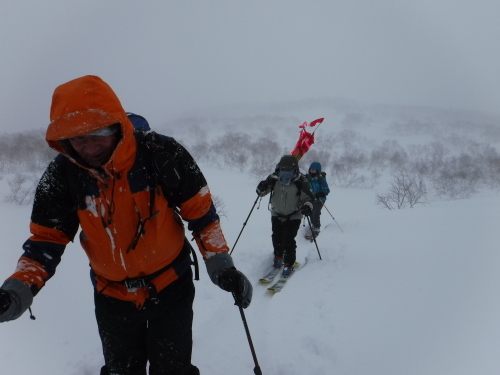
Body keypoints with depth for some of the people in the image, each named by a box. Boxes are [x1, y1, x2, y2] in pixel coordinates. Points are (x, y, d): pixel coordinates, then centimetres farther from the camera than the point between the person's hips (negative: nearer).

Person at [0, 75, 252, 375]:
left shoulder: (161, 154, -22)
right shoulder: (61, 176, -14)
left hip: (170, 287, -3)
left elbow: (200, 210, -13)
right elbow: (48, 238, -7)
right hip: (112, 296, 3)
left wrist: (220, 265, -15)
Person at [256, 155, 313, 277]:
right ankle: (278, 257, 34)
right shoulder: (274, 178, -14)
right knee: (277, 238, 6)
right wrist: (261, 189, -28)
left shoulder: (301, 182, -19)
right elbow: (264, 190, -3)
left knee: (289, 240, -11)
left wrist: (307, 206, -32)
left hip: (293, 216, -3)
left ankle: (288, 264, 4)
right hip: (277, 214, 3)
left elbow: (308, 197, -10)